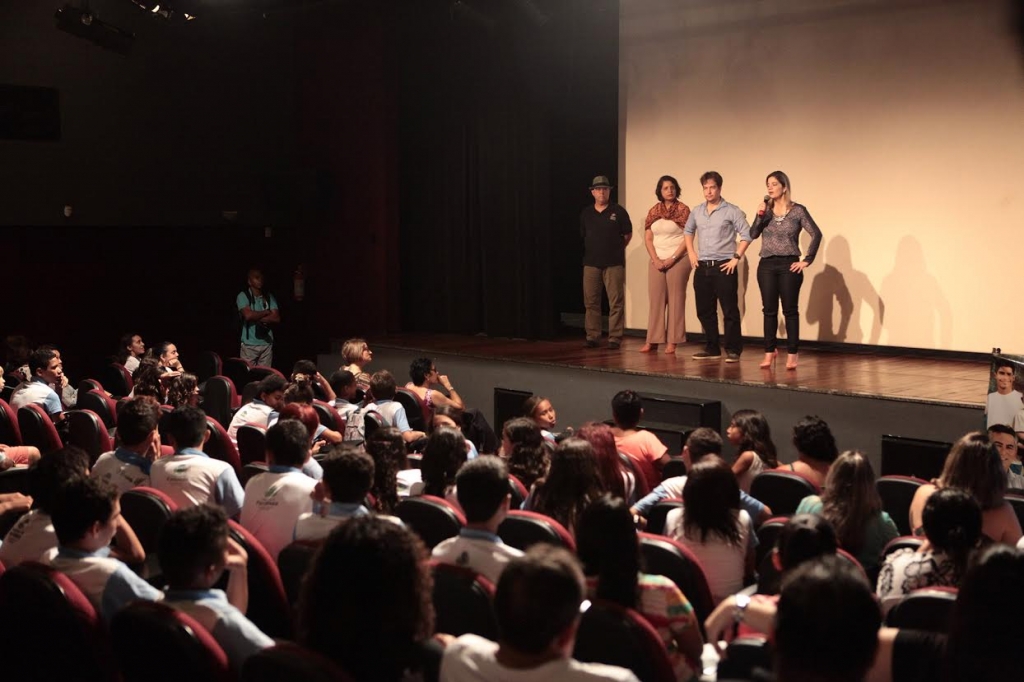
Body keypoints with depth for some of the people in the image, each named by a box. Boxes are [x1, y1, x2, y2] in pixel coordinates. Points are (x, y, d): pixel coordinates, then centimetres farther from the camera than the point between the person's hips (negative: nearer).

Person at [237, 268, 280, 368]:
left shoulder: (269, 297, 10)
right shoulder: (243, 296, -2)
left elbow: (276, 318, 1)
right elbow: (248, 315, -17)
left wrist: (257, 318, -9)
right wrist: (266, 312, -3)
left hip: (267, 343, 3)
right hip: (249, 344, -3)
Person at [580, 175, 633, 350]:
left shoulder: (618, 211, 1)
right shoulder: (586, 214, 9)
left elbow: (628, 234, 8)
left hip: (614, 263, -3)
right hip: (591, 263, 3)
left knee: (616, 302, -5)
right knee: (591, 301, 4)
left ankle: (615, 338, -2)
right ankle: (592, 336, 12)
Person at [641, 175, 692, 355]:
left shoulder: (683, 209, -1)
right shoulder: (653, 211, 10)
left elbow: (688, 238, -7)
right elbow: (648, 239, 8)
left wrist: (672, 259, -12)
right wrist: (656, 260, -5)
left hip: (678, 260, -4)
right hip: (657, 261, 4)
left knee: (675, 300, -4)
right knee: (655, 299, 1)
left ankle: (672, 341, -2)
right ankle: (653, 340, 3)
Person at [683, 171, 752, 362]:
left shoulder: (731, 211, -5)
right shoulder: (697, 211, 10)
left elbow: (746, 235, -6)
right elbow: (688, 231, 26)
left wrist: (736, 257, -11)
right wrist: (691, 253, 14)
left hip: (724, 267, -6)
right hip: (702, 267, 6)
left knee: (730, 311, -5)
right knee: (705, 311, 10)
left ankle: (733, 350, 1)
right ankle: (712, 349, 20)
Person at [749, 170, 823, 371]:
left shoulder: (798, 210, -3)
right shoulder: (765, 209, 7)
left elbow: (816, 234, -5)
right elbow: (753, 234, -1)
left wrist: (807, 260, -8)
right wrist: (759, 216, -15)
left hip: (788, 265, -3)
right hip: (767, 265, 3)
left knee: (790, 310, 2)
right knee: (769, 310, 6)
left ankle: (792, 353, 8)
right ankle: (770, 351, 14)